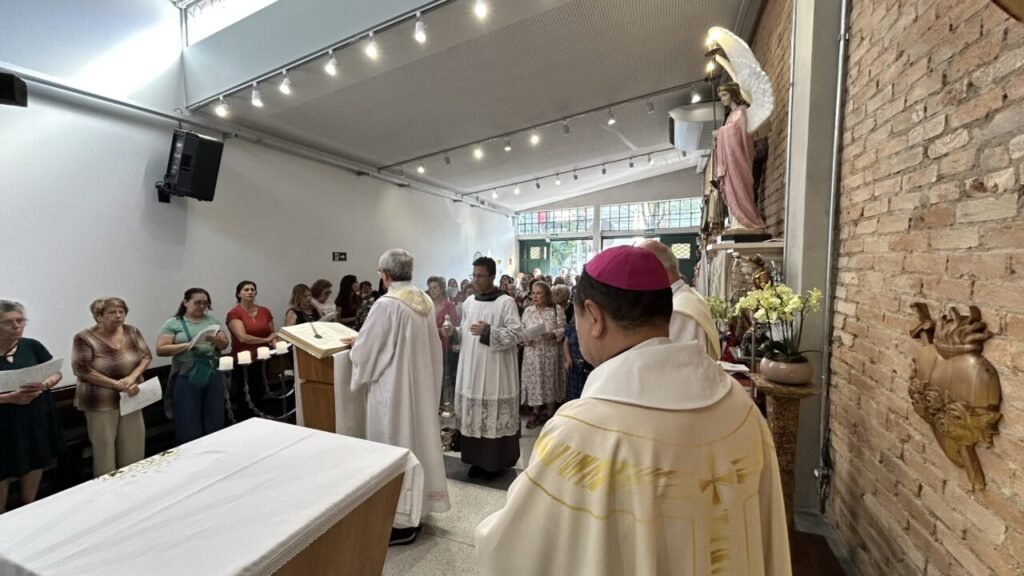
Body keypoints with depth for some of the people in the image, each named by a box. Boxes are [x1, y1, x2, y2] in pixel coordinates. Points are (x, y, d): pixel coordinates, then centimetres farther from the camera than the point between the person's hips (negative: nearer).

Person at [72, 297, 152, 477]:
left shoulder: (132, 332, 1)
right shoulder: (85, 338, -11)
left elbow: (146, 356, 1)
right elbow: (82, 370, -15)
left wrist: (132, 377, -15)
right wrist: (117, 385, -19)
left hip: (131, 399, 4)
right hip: (101, 402, -4)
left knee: (133, 449, 11)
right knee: (104, 450, 7)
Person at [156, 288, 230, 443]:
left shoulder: (211, 320, 10)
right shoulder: (173, 323, 0)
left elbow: (225, 344, 8)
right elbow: (160, 349, -7)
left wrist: (216, 340, -14)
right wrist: (188, 345, -18)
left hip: (213, 376, 3)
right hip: (186, 378, -3)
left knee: (215, 423, 11)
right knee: (189, 426, 5)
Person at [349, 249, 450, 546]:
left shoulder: (386, 305, -21)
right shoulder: (425, 301, 1)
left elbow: (365, 349, -12)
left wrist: (355, 345, 11)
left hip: (393, 388, -8)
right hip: (420, 385, 8)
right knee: (417, 439, 20)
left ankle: (402, 521, 19)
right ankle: (417, 505, 37)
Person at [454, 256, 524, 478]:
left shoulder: (506, 302, -9)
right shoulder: (469, 302, 10)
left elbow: (518, 334, -14)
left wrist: (489, 332, -23)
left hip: (495, 370, -6)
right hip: (471, 369, 6)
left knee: (495, 414, 2)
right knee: (473, 414, 11)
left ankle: (497, 460, 19)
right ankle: (478, 459, 27)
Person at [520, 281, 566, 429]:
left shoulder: (556, 310, -1)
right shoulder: (528, 311, 7)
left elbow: (563, 329, -5)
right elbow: (522, 330, 8)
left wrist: (553, 334, -22)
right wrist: (525, 338, -12)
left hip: (550, 352, -2)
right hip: (533, 353, 2)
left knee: (550, 380, 7)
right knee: (534, 380, 4)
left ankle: (550, 412, 22)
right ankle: (535, 413, 17)